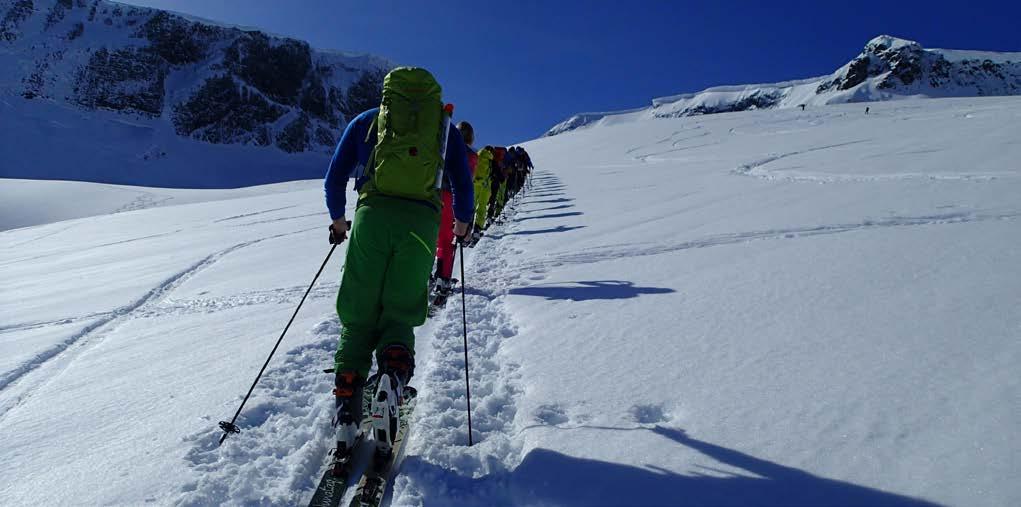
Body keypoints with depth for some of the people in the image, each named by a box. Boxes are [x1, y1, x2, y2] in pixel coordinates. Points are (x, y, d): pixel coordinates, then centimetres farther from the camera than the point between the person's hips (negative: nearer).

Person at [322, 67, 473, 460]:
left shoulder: (366, 120, 22)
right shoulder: (444, 124, 23)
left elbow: (334, 178, 21)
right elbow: (462, 184, 21)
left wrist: (338, 218, 36)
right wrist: (463, 222, 37)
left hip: (373, 214, 0)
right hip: (422, 221, 0)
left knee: (359, 315, 6)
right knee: (399, 313, 10)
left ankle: (347, 415, -7)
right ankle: (393, 372, -21)